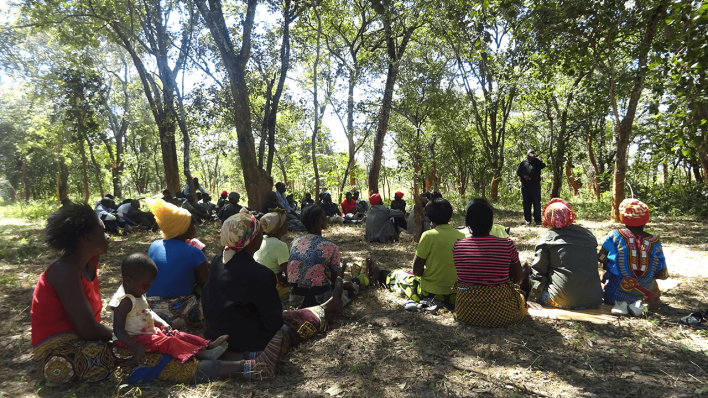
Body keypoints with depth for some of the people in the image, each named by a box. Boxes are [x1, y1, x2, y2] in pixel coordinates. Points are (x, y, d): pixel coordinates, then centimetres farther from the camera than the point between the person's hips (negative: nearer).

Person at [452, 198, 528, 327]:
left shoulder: (457, 246, -11)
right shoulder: (507, 245, -17)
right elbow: (518, 279, -3)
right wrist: (525, 272, 23)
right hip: (500, 314, -1)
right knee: (520, 292, 29)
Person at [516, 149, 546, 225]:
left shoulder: (537, 162, 8)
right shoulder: (523, 163, 16)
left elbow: (543, 165, -12)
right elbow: (518, 172, 11)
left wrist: (535, 158, -11)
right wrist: (524, 176, -8)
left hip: (535, 186, -2)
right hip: (525, 186, 3)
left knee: (537, 203, -5)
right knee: (526, 203, 5)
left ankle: (538, 220, -4)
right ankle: (527, 219, 12)